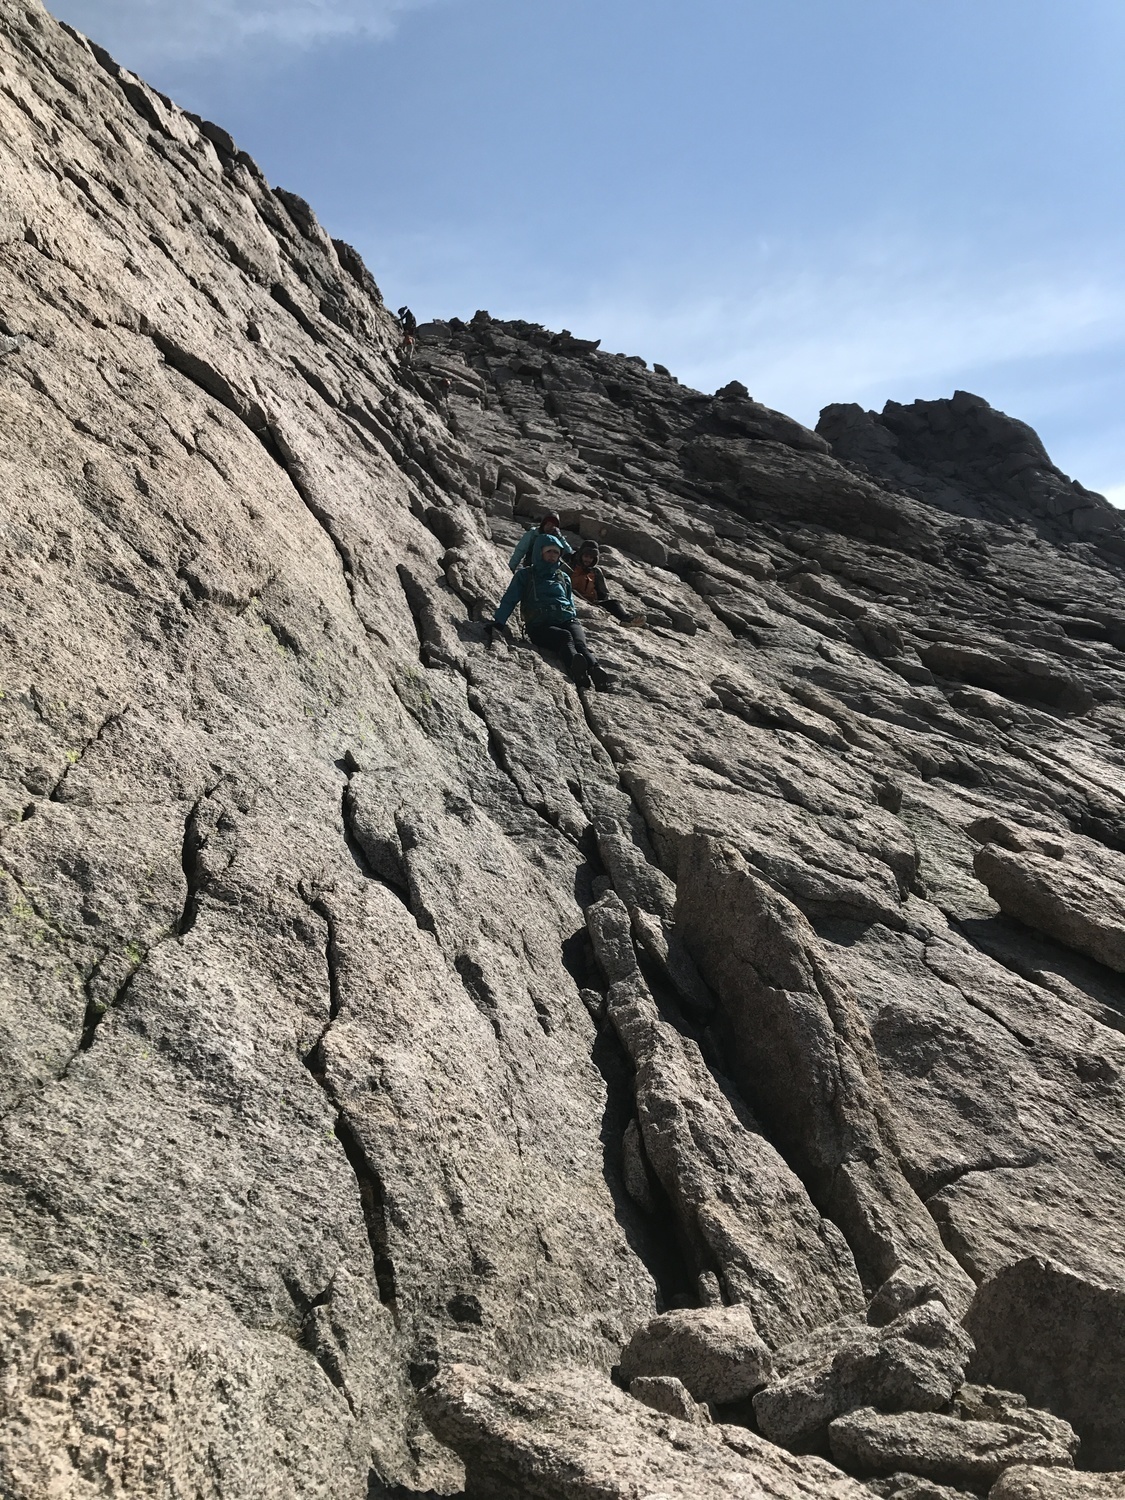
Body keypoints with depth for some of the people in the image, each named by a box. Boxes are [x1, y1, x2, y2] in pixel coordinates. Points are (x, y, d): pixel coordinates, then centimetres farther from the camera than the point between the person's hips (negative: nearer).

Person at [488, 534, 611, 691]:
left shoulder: (563, 577, 31)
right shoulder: (524, 575, 21)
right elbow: (509, 601, 14)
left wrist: (576, 624, 19)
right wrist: (496, 623, 0)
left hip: (567, 620, 3)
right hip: (540, 625, -3)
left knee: (579, 642, -33)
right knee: (564, 637, -39)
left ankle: (596, 670, -66)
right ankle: (576, 667, -72)